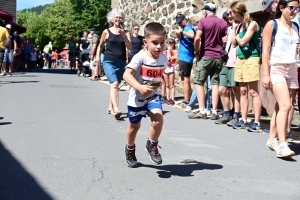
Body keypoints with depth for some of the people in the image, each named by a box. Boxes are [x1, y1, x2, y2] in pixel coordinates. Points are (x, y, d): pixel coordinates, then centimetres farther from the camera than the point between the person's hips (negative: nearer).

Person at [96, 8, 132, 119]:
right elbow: (100, 46, 15)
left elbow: (129, 47, -8)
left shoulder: (126, 33, 4)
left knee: (115, 85, 14)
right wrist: (98, 56, 8)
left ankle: (110, 107, 30)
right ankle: (116, 109, -31)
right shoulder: (107, 32, 2)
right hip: (109, 62, -3)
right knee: (114, 84, -21)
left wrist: (124, 36, -18)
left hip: (121, 62, 3)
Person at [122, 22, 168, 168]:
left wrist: (158, 84, 10)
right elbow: (126, 75, -32)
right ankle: (130, 149, 44)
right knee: (134, 126, 15)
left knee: (158, 119, -22)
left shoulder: (164, 58, -7)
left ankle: (152, 146, 5)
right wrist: (140, 87, -44)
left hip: (154, 95, 3)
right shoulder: (140, 57, -24)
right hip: (137, 97, -3)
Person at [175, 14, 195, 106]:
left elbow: (192, 35, -33)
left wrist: (182, 31, -22)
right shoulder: (185, 29, 19)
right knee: (186, 80, 14)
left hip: (185, 58, -10)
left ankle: (186, 102, -9)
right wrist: (179, 35, 7)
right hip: (185, 57, 10)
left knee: (185, 80, -9)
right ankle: (188, 100, 20)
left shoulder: (188, 28, -10)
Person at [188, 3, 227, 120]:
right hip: (218, 57, 4)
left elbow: (197, 38, -16)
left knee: (198, 82, 3)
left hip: (206, 56, -4)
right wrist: (222, 51, 12)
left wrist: (197, 52, -5)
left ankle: (202, 111, -4)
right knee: (215, 83, 6)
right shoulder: (223, 23, 9)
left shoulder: (203, 21, -5)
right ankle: (214, 112, 2)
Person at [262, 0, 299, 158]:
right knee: (285, 105, -19)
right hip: (276, 69, -6)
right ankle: (282, 145, -22)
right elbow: (265, 51, -7)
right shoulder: (272, 25, -2)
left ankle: (271, 140, 15)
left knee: (280, 107, 6)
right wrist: (265, 74, -14)